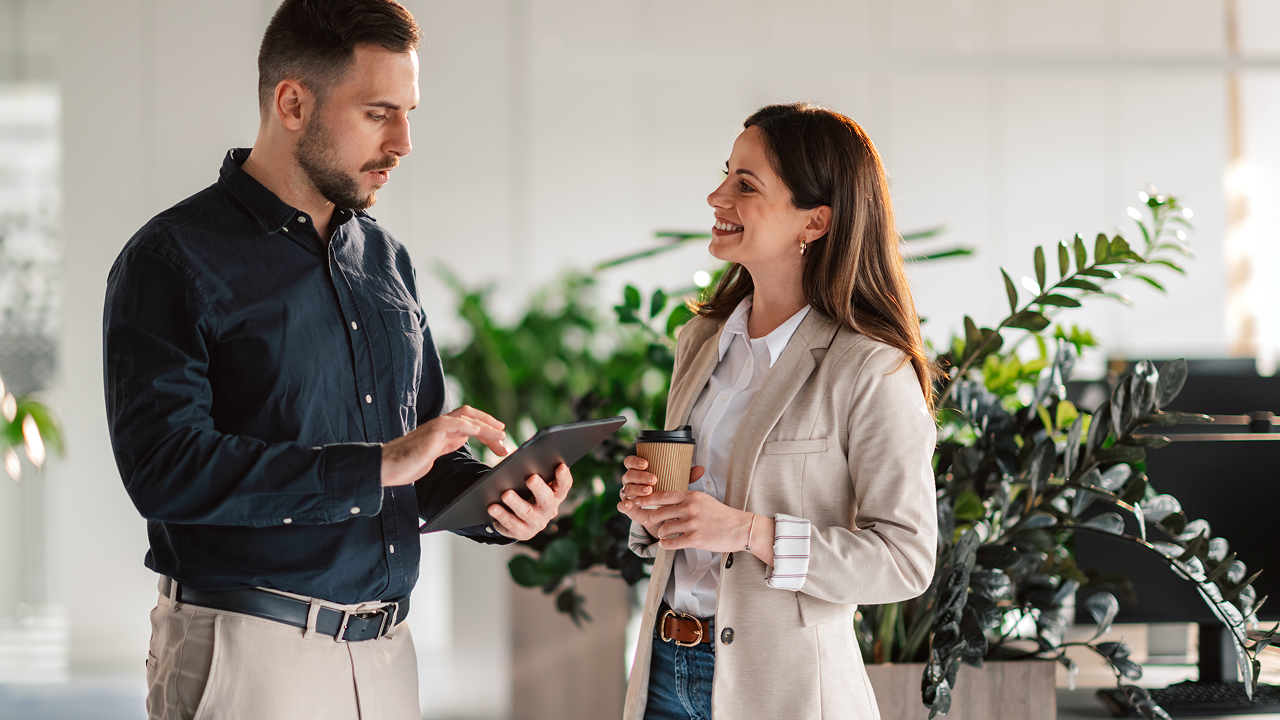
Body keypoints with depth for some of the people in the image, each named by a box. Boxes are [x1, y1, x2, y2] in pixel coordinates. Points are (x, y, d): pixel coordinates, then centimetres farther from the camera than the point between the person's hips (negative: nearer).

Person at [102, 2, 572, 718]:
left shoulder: (386, 259, 13)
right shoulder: (173, 260, -8)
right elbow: (165, 467, -20)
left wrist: (497, 502, -4)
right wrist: (377, 465, -21)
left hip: (386, 653, 6)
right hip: (249, 652, -6)